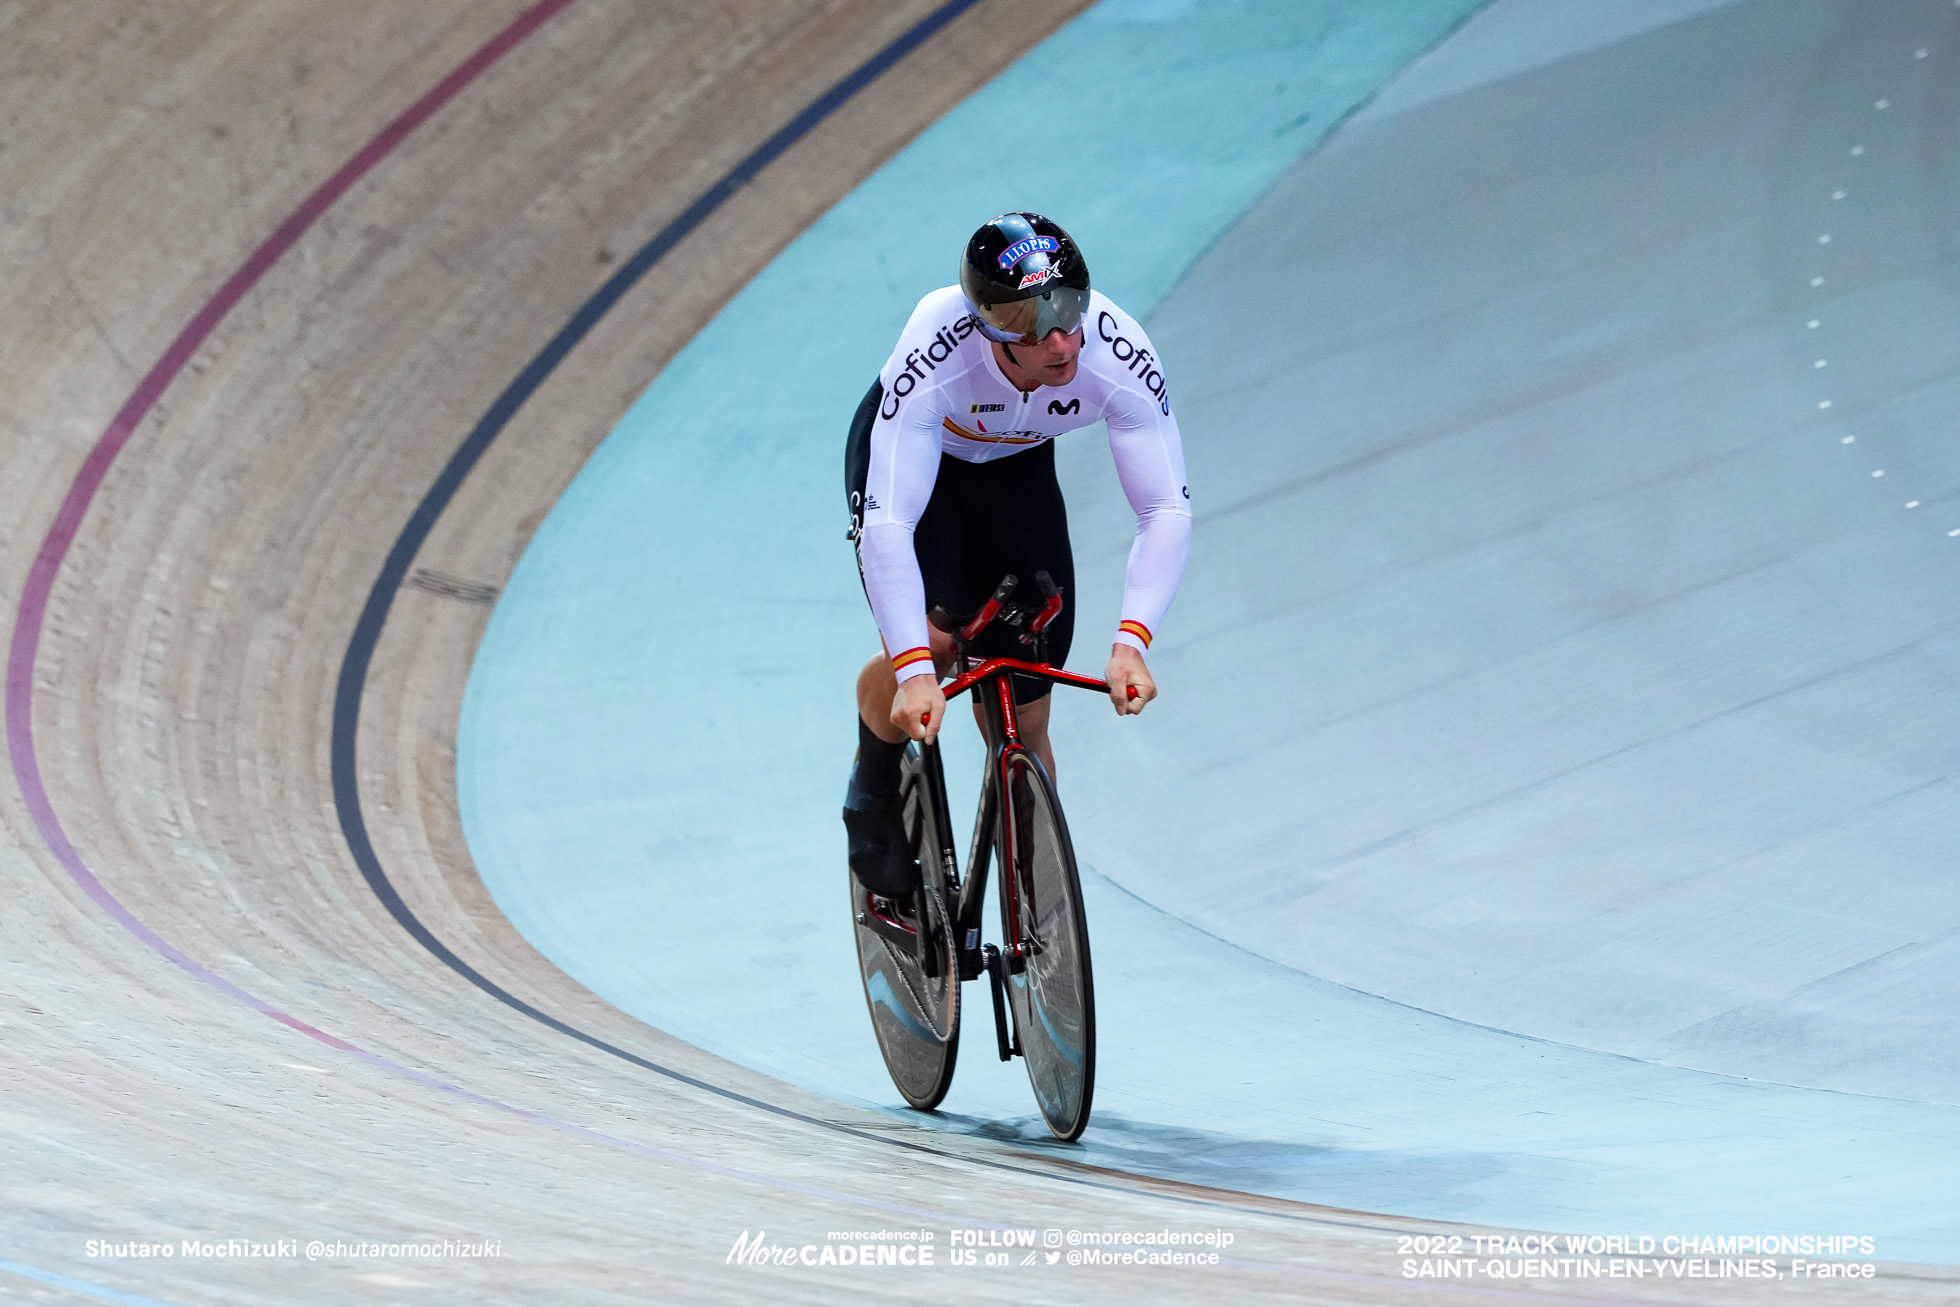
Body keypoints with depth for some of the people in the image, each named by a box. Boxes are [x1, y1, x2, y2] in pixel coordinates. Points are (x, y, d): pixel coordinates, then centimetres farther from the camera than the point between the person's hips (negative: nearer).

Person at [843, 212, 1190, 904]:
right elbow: (887, 525, -43)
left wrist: (1130, 641, -46)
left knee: (1023, 729, 2)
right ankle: (872, 795, 4)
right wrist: (914, 669, -54)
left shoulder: (1120, 356, -35)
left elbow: (1167, 512, -32)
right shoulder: (935, 355, -42)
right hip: (908, 456, -3)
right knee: (932, 640, -28)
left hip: (1017, 471, 3)